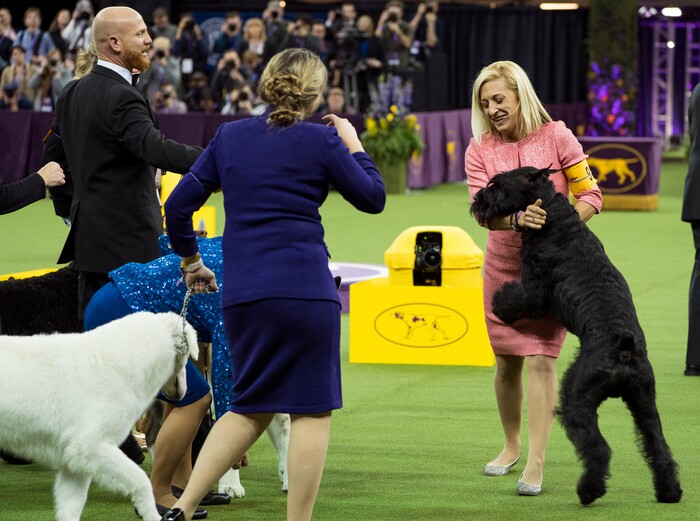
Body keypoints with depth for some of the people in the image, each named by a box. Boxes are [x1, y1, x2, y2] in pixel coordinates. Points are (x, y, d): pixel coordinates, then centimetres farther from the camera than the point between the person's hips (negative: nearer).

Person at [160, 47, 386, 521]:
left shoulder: (231, 135, 10)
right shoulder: (320, 141, -2)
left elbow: (179, 205, 11)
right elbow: (373, 198, 9)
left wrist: (191, 260, 24)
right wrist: (353, 145, 22)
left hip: (241, 293, 5)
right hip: (305, 289, -5)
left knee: (251, 409, 16)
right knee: (312, 409, 1)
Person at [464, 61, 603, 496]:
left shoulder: (556, 137, -8)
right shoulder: (480, 149, 0)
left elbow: (590, 195, -5)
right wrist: (516, 219, -32)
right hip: (503, 265, 3)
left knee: (540, 360, -12)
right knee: (507, 362, 11)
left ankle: (537, 463, -11)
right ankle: (511, 446, 32)